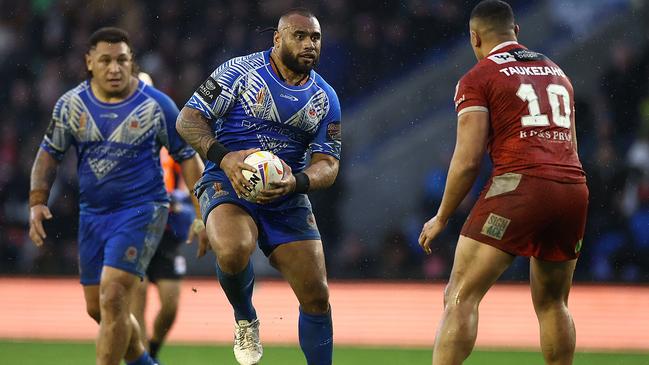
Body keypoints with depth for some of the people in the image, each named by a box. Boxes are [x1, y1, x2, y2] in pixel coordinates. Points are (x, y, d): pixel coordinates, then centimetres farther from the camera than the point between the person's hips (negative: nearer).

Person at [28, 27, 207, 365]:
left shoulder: (157, 105, -7)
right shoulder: (71, 105, 1)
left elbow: (187, 157, 0)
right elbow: (49, 154, 11)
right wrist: (37, 203, -2)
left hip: (141, 211, -5)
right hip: (92, 214, 5)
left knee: (112, 299, -19)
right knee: (97, 310, 11)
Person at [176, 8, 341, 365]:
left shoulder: (325, 98, 8)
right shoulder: (240, 71, -6)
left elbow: (328, 165, 6)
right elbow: (188, 119, -7)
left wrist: (296, 182, -17)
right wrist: (223, 157, -25)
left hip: (287, 198, 5)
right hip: (227, 185, -5)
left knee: (317, 296, -1)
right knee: (234, 251, -36)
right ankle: (245, 320, -4)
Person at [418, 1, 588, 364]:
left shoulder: (478, 79, 4)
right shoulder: (557, 71, 24)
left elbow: (468, 161, -4)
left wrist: (442, 218, 7)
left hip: (519, 185, -6)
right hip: (574, 187, 6)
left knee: (461, 297, -7)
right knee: (552, 304, 19)